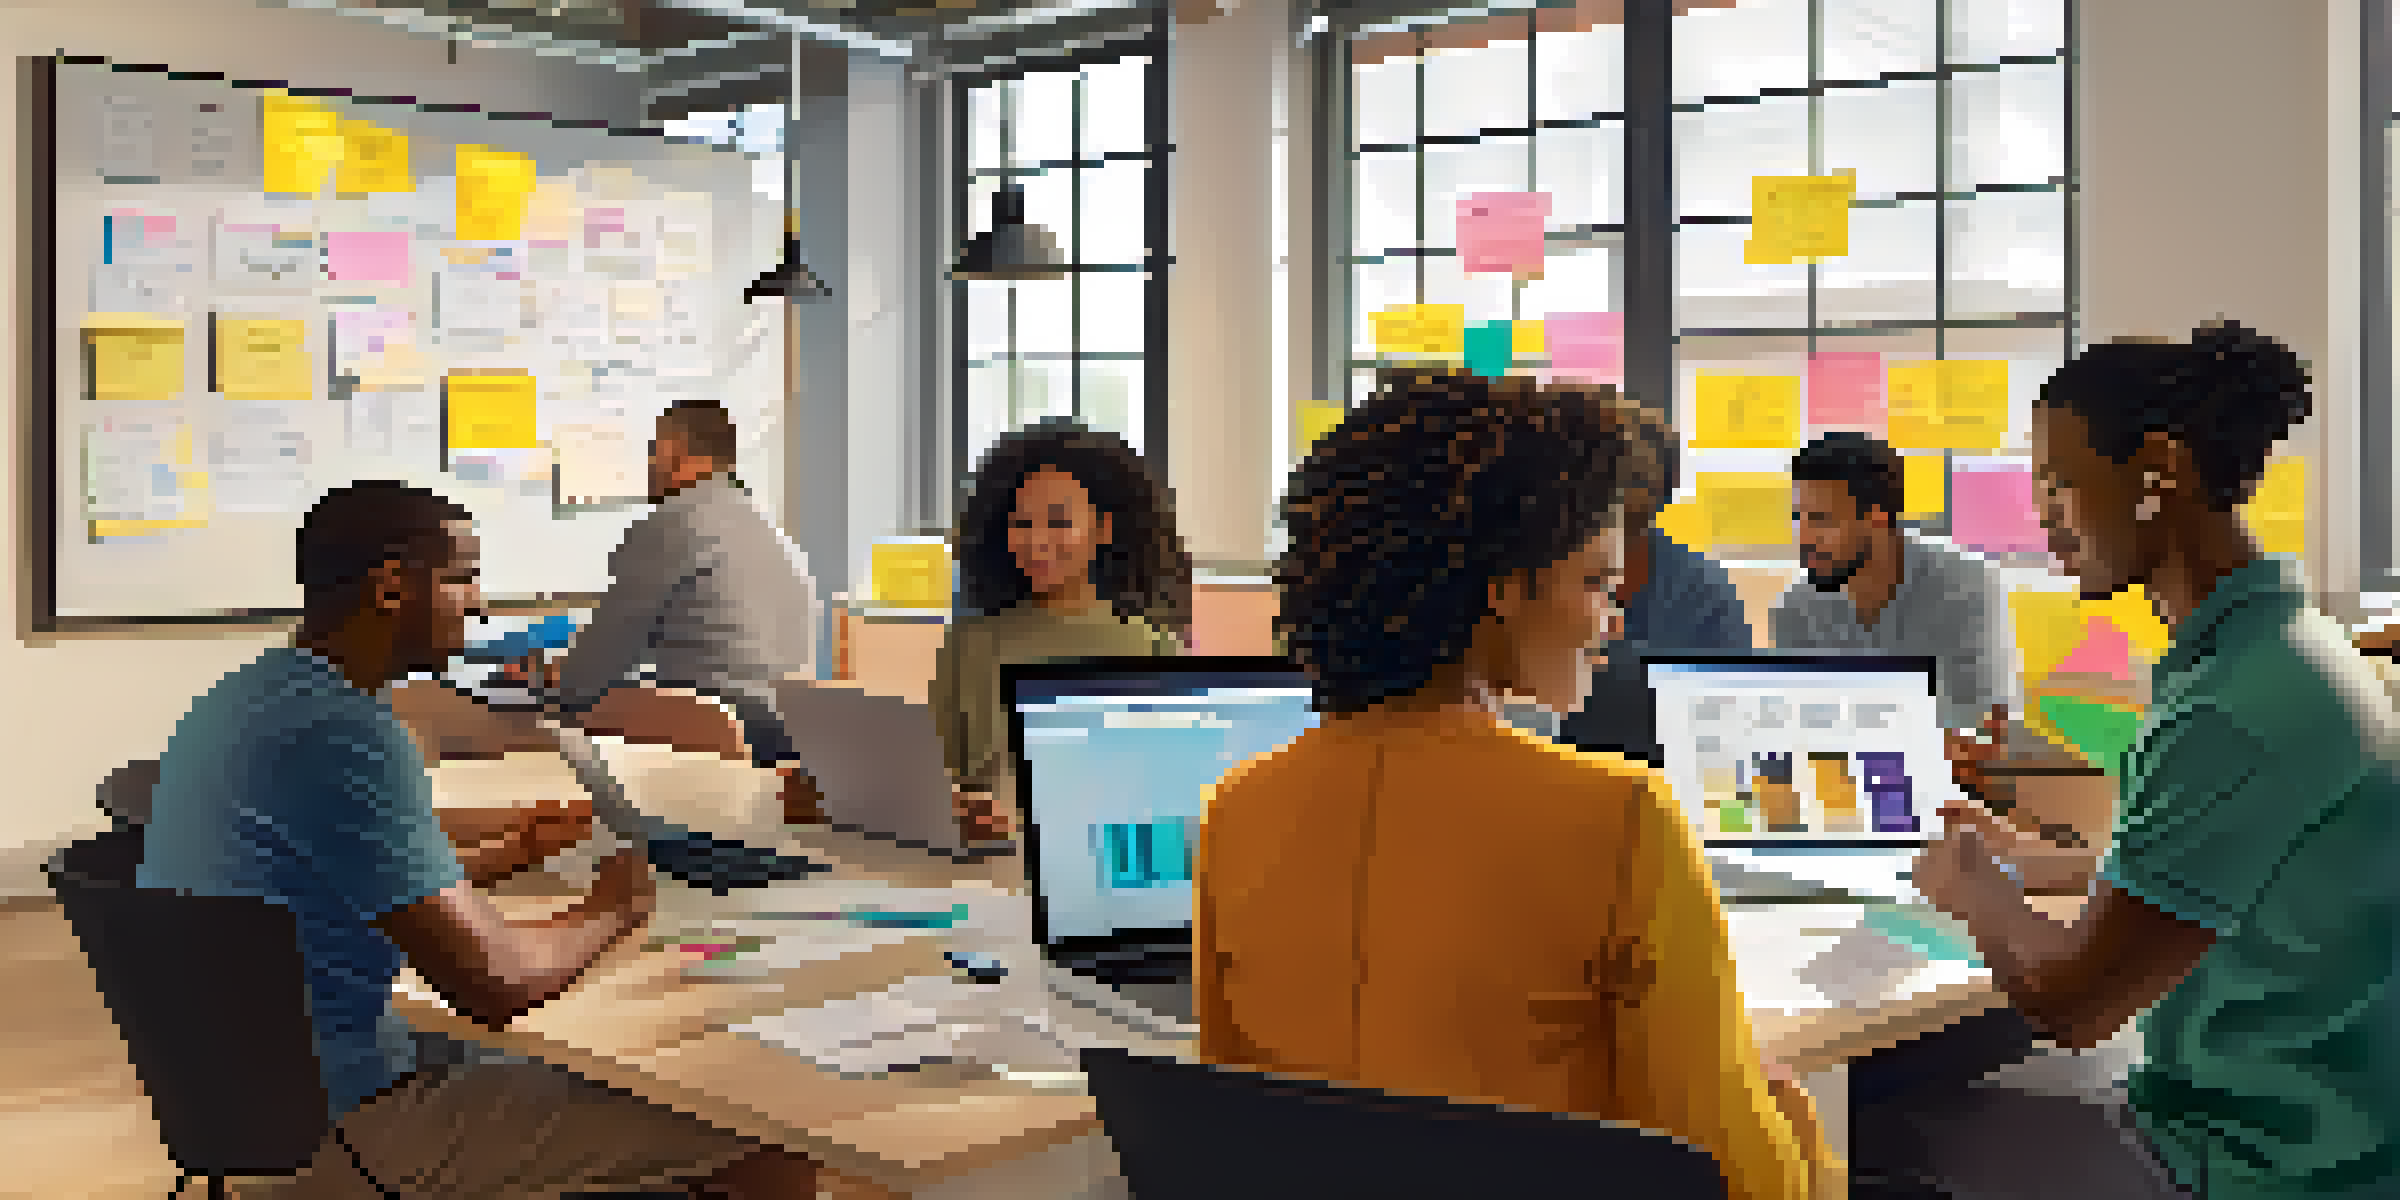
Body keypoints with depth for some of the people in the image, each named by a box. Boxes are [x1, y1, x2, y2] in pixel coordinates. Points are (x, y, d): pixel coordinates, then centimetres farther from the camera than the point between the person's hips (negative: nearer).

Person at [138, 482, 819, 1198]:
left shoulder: (250, 695, 7)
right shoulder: (351, 736, -24)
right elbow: (495, 985, -25)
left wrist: (524, 845, 19)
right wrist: (612, 910, -7)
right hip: (341, 1132, -10)